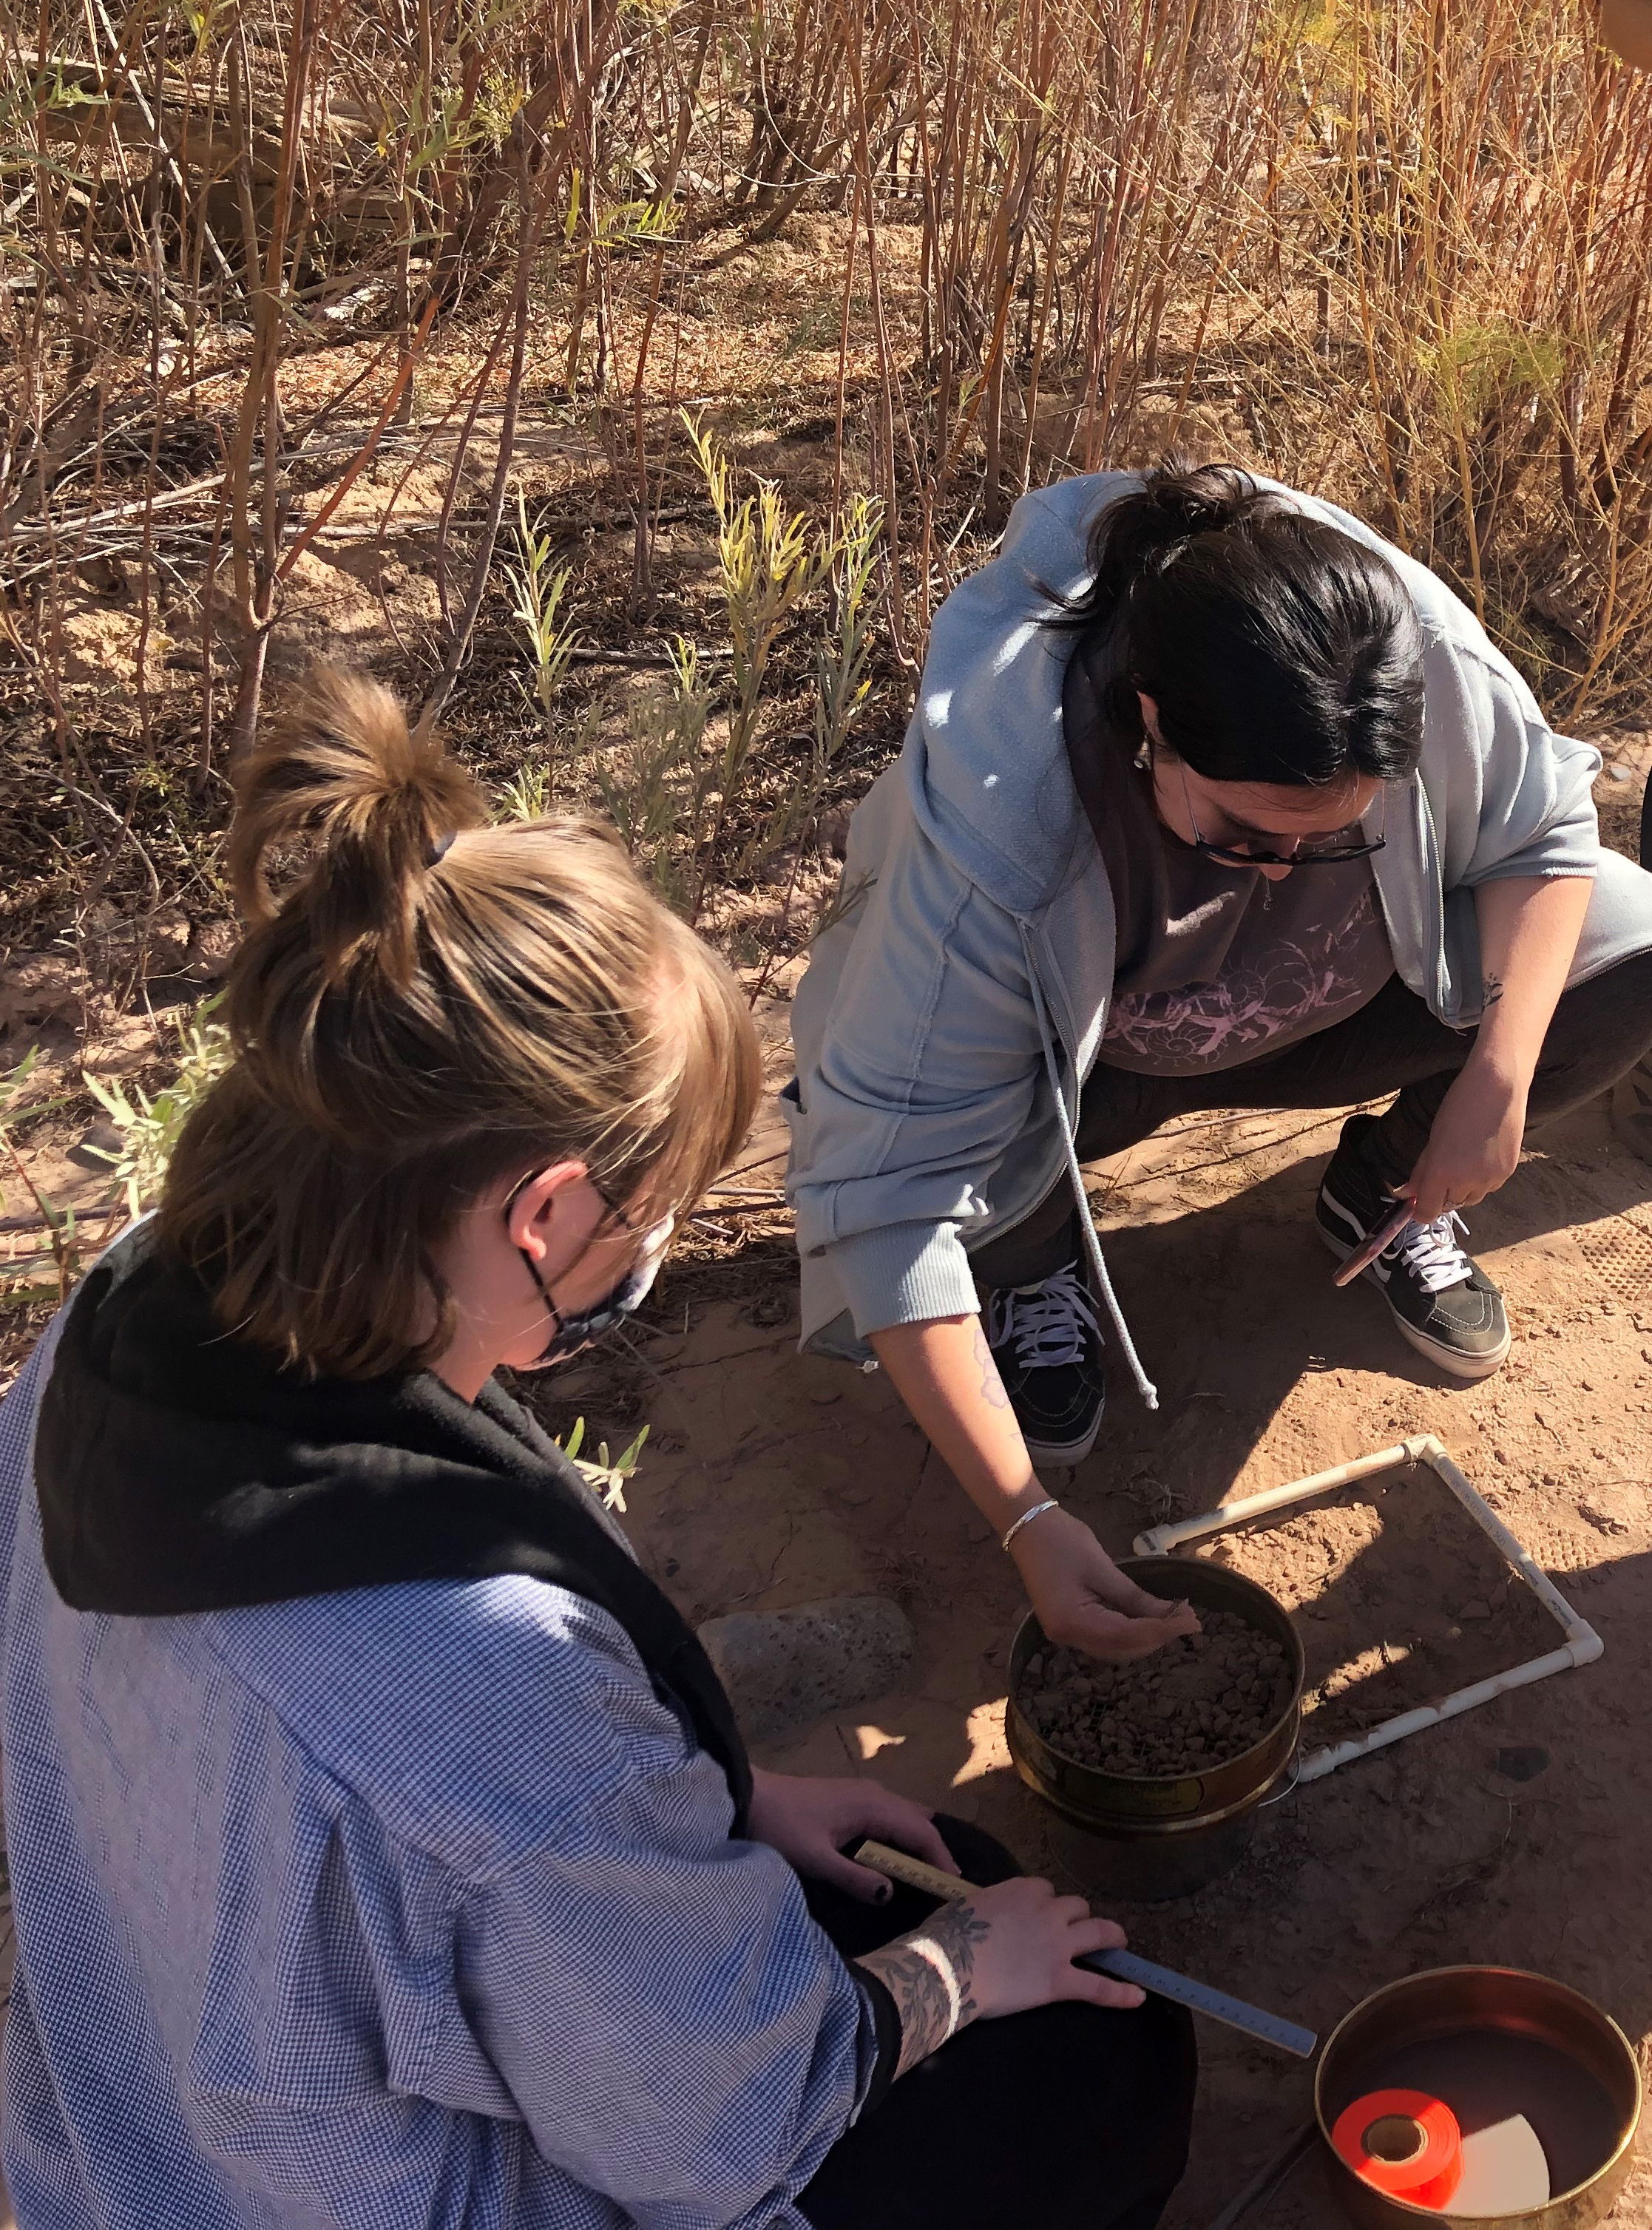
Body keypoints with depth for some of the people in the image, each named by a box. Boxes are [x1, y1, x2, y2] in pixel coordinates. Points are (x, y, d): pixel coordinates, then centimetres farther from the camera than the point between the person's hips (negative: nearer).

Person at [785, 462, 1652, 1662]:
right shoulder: (989, 823, -40)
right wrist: (1025, 1519, -40)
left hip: (1319, 1010, 3)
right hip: (1075, 1054, -3)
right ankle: (1037, 1261, 4)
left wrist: (1500, 1074, -25)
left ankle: (1393, 1189, 11)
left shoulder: (1429, 661, -32)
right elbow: (888, 1190, -38)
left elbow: (1543, 828, -10)